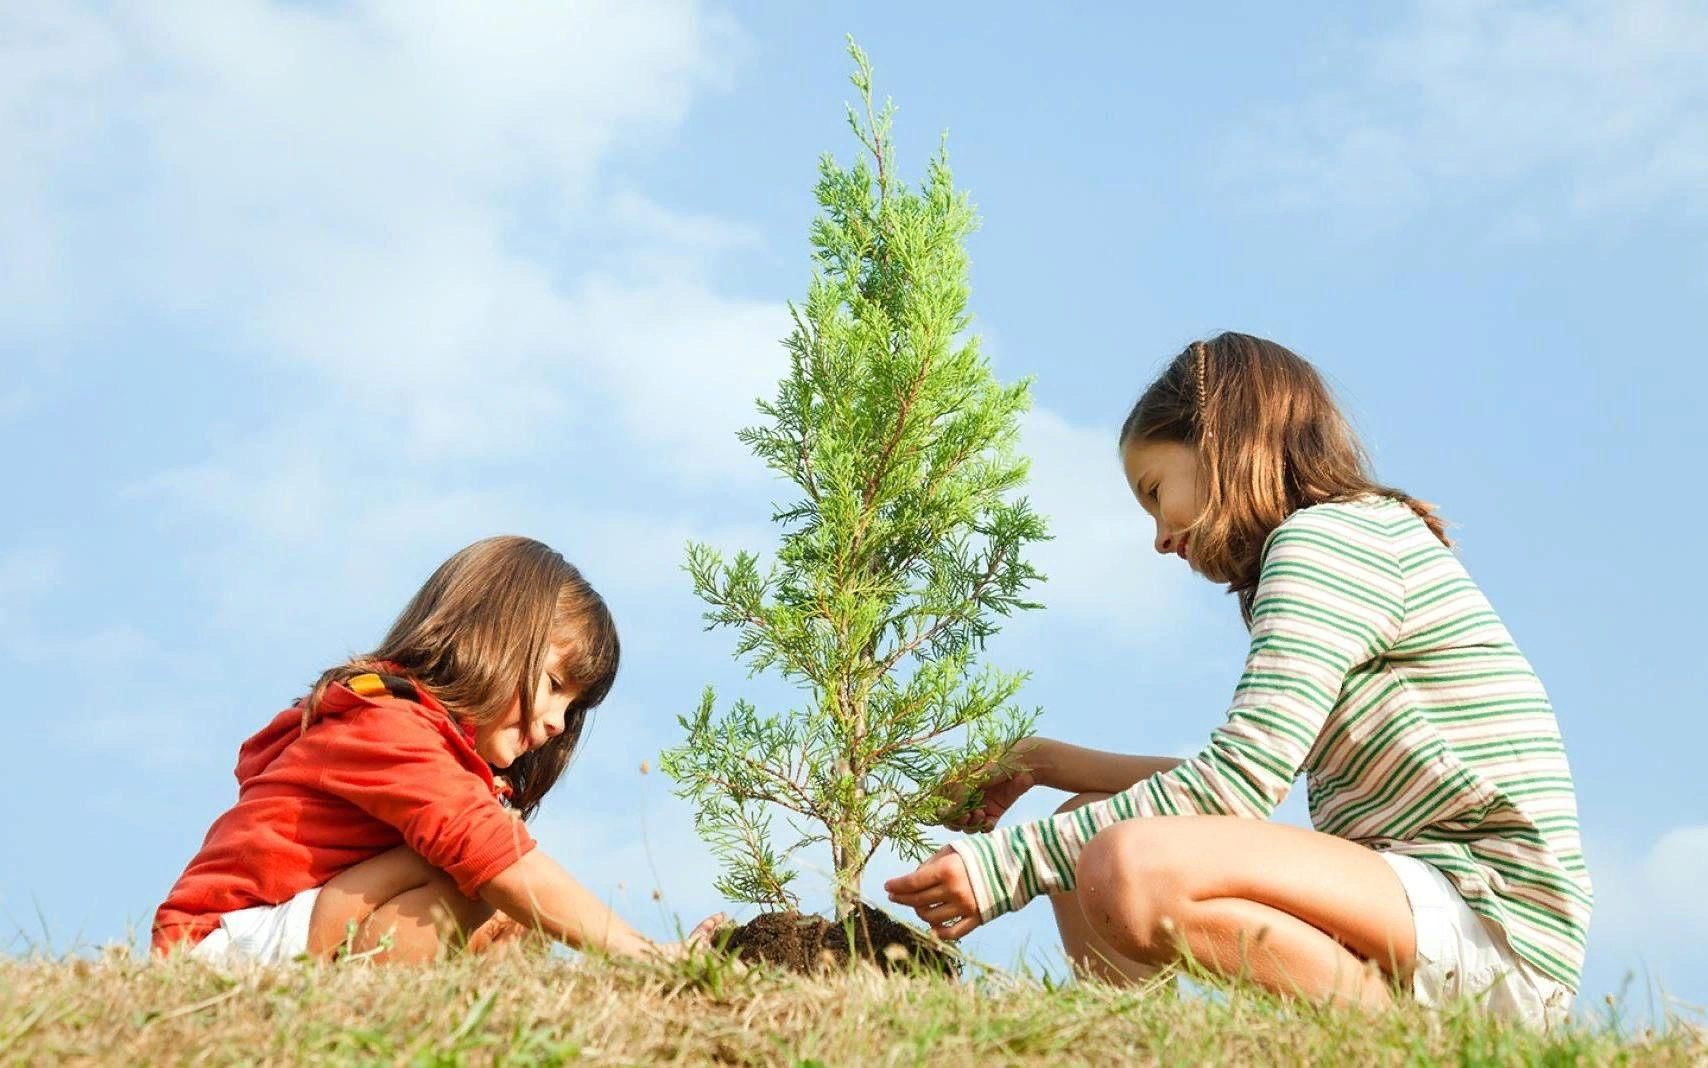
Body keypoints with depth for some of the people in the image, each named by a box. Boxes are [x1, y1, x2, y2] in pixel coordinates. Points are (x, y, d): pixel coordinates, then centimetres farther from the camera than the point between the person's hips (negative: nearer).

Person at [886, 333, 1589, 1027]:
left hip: (1494, 931, -10)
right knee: (1091, 827, 10)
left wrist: (1011, 865, -15)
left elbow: (1235, 784, -19)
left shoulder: (1330, 533, -10)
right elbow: (1248, 783, 22)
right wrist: (1054, 764, 19)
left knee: (1131, 868, -29)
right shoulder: (1355, 543, 21)